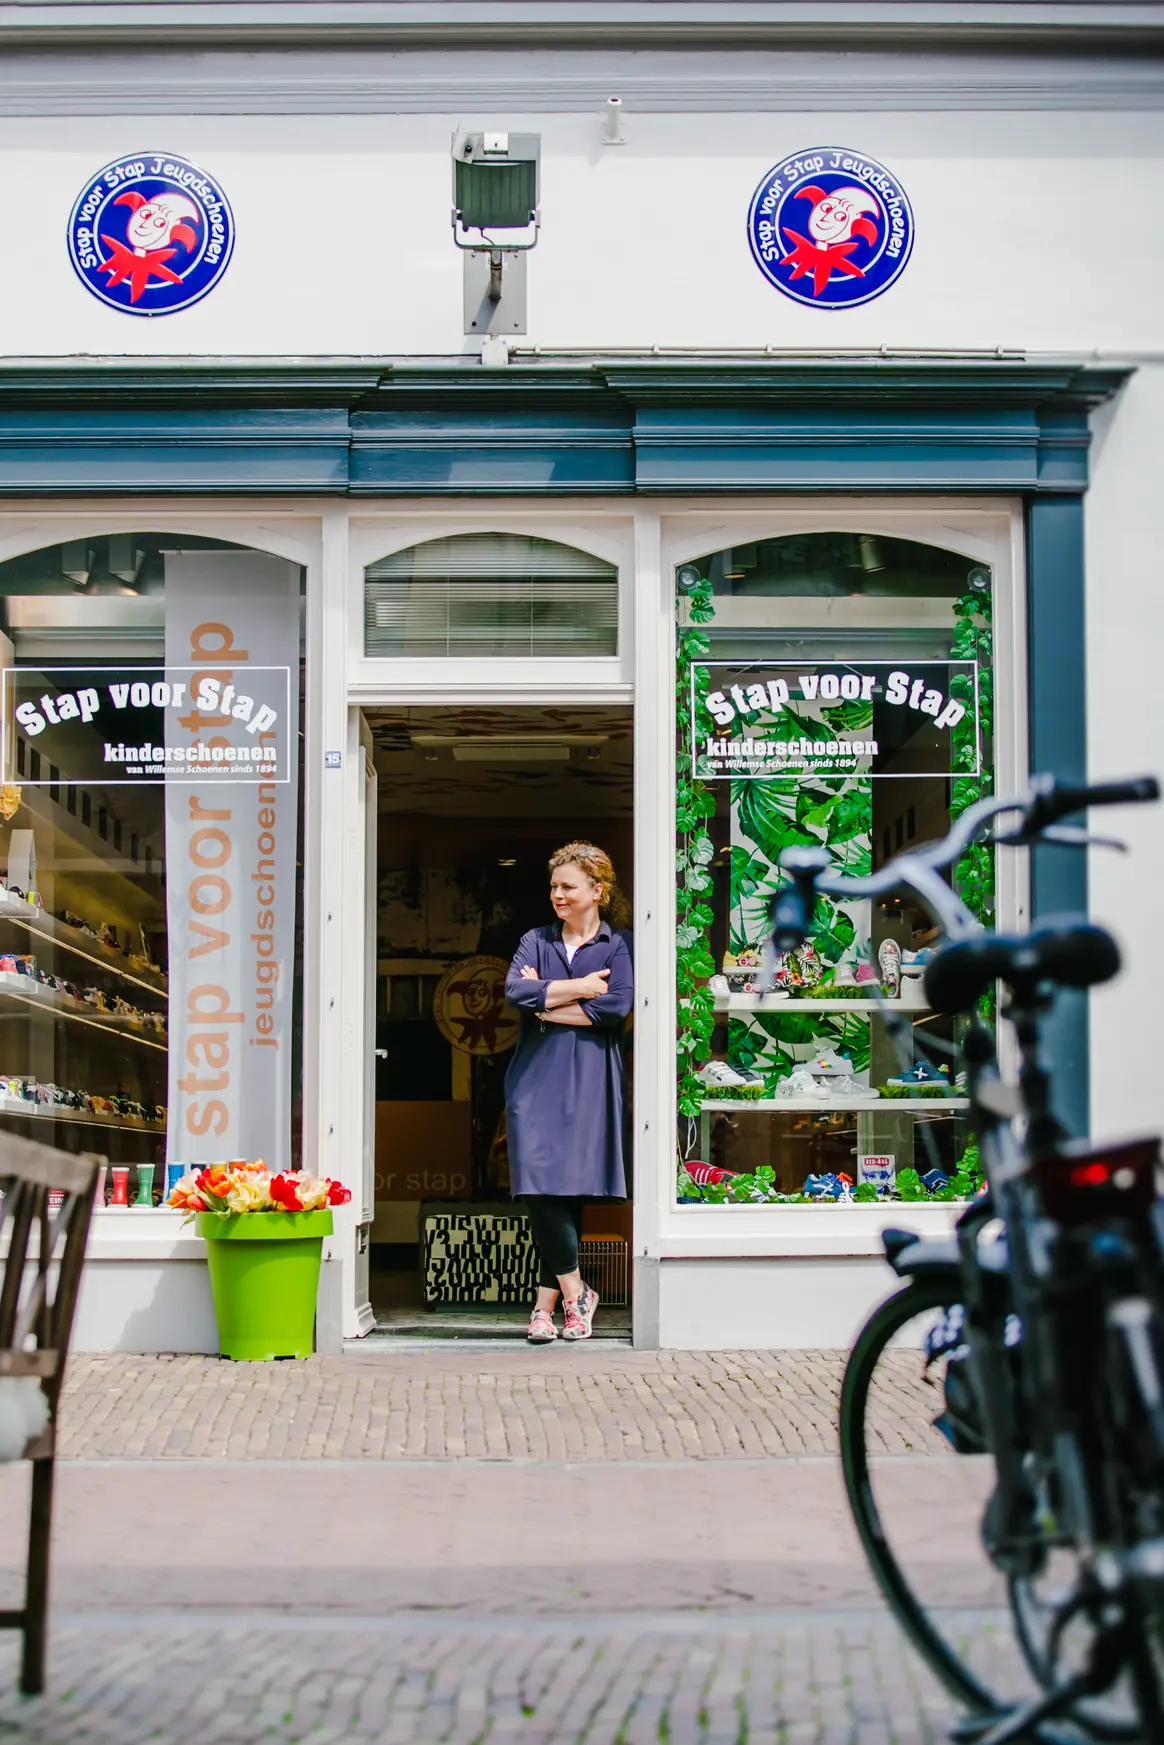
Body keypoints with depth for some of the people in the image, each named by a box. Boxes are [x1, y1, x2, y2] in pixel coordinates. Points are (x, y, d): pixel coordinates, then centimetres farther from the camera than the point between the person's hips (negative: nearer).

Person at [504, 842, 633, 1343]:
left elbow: (617, 1006, -10)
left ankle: (547, 1303, 2)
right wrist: (578, 988, -6)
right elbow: (514, 990, -2)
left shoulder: (618, 945, 7)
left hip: (589, 1083, -3)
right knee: (540, 1190, -9)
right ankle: (575, 1293, 2)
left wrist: (546, 1006, -5)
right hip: (535, 1077, 3)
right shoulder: (536, 941, 16)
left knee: (569, 1190, -6)